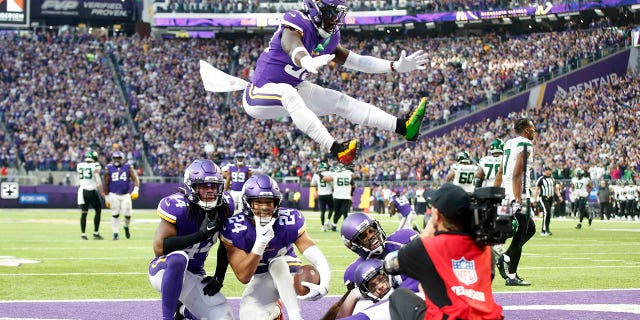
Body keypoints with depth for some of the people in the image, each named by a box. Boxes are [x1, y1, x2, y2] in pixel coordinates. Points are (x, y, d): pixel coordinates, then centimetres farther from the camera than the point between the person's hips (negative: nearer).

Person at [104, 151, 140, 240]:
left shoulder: (128, 167, -1)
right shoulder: (109, 169, 0)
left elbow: (135, 179, -6)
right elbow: (106, 184, 6)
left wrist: (136, 190, -23)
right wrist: (107, 198, 6)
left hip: (126, 195, 0)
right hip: (114, 195, 0)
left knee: (127, 214, -1)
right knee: (115, 215, 1)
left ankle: (126, 227, 29)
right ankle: (115, 233, 10)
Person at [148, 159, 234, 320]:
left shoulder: (224, 209, -6)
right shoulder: (178, 207, -23)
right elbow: (159, 248, -30)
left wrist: (219, 277, 3)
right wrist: (201, 234, -32)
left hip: (195, 277, 6)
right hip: (165, 270, -6)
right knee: (179, 257, -40)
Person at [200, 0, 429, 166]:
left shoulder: (329, 36, 4)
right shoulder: (297, 23, -22)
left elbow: (354, 60, 13)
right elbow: (293, 46, -45)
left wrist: (396, 67, 8)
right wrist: (308, 62, -68)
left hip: (291, 92, 9)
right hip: (260, 94, -9)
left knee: (342, 101, 0)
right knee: (288, 92, -39)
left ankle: (403, 127, -2)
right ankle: (335, 149, -51)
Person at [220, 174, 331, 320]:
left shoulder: (290, 220, -20)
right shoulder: (235, 228, -21)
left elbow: (319, 259, -26)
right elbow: (243, 277, -26)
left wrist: (323, 286, -48)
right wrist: (260, 244, -41)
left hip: (287, 274, -1)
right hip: (260, 281, 1)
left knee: (277, 263, -33)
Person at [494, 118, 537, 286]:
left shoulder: (509, 144, 16)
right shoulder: (525, 145, -11)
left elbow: (500, 173, 18)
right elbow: (517, 174, -20)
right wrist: (518, 199, -22)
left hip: (507, 191, 9)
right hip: (519, 194, -9)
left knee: (530, 228, 20)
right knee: (520, 234, -3)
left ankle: (505, 259, 12)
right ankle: (511, 276, 0)